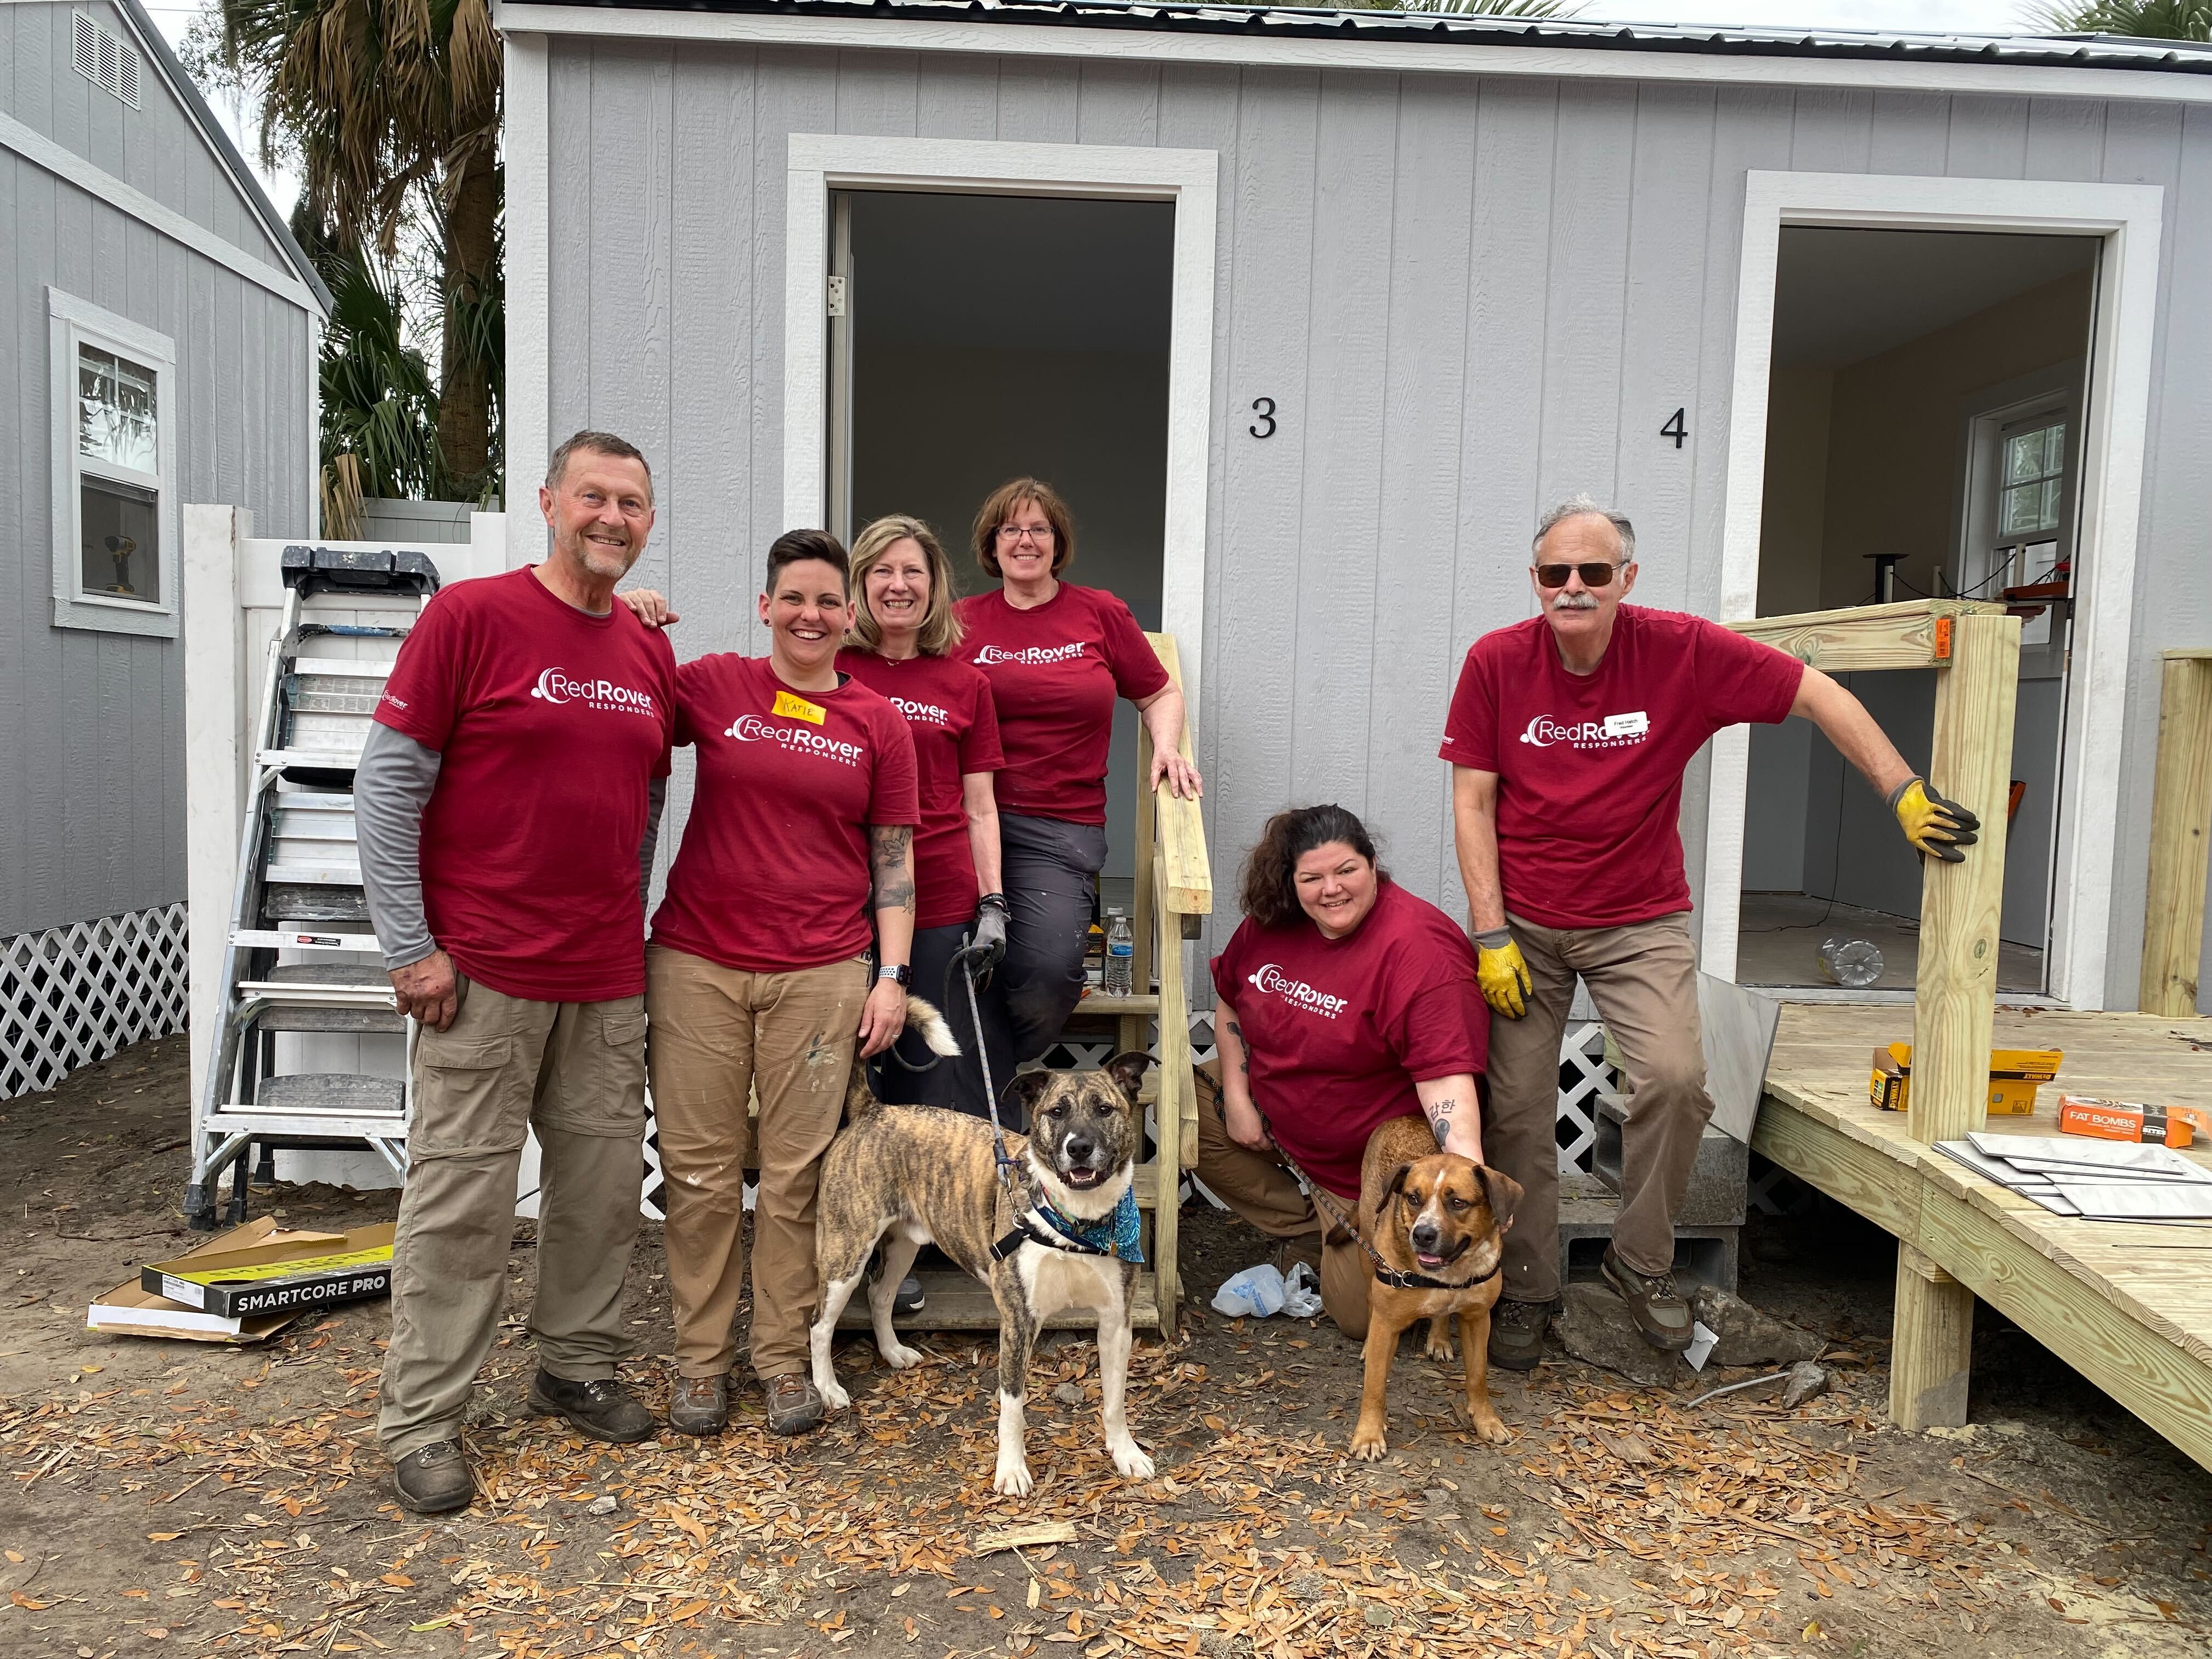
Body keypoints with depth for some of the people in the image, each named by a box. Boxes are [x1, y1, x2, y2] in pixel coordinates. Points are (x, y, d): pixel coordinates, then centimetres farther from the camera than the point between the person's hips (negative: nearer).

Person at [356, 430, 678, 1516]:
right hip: (482, 974, -5)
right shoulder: (471, 616, -7)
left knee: (605, 1181, 12)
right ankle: (421, 1423, 17)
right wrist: (410, 949, -10)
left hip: (609, 978, 6)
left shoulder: (650, 654, 9)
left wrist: (628, 920, 14)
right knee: (461, 1199, 2)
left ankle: (578, 1368, 31)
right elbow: (387, 786, -8)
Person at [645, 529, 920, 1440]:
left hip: (822, 973, 0)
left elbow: (894, 857, 7)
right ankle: (701, 1359, 21)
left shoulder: (878, 723, 6)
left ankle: (785, 1357, 21)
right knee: (700, 1169, 6)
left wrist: (893, 975, 1)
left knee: (796, 1174, 5)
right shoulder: (712, 685, 4)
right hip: (697, 963, 0)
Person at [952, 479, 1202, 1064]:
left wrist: (1166, 749, 2)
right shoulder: (964, 620, 12)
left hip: (1062, 826, 0)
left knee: (1050, 970, -21)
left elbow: (1160, 694, 21)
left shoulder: (1100, 613, 12)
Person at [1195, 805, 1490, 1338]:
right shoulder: (1271, 922, -8)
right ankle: (1313, 1233, 2)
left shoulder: (1419, 951, -28)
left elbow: (1446, 1075, -34)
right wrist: (1237, 1098, -1)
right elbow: (1229, 999, 9)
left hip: (1369, 1161, -6)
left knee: (1360, 1313, -9)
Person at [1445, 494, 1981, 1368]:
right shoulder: (1495, 663, -9)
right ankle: (1526, 1290, 21)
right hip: (1523, 920, 1)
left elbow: (1820, 696, -3)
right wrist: (1491, 936, -10)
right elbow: (1472, 804, -6)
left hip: (1638, 920, 0)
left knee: (1676, 1078, -17)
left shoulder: (1683, 651, -10)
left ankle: (1640, 1261, 10)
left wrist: (1906, 794, -9)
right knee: (1518, 1108, 1)